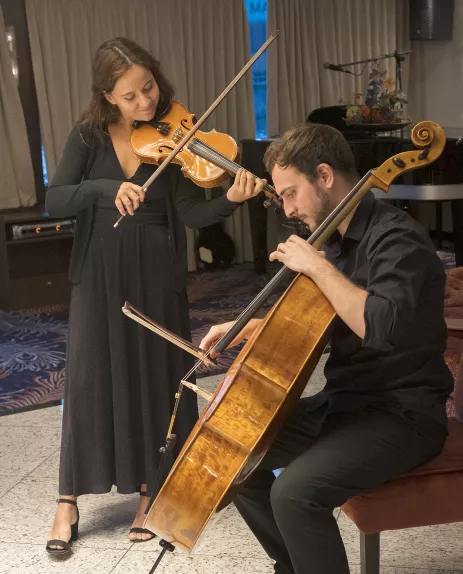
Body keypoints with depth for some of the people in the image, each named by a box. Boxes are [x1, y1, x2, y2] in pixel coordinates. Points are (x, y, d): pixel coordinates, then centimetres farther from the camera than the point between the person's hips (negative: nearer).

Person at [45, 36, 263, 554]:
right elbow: (54, 202, -10)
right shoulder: (89, 137, -1)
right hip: (98, 275, 1)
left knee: (157, 378, 5)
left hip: (156, 276, 0)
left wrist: (231, 200, -31)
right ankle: (69, 502, 15)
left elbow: (192, 214, -12)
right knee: (88, 379, 2)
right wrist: (106, 187, -26)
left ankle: (152, 491, 23)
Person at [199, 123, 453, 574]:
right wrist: (247, 328, 8)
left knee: (295, 491, -28)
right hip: (343, 402, 9)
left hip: (404, 413, -9)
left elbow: (385, 327, -37)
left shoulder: (397, 239, -20)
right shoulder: (333, 239, 8)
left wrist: (318, 266, -27)